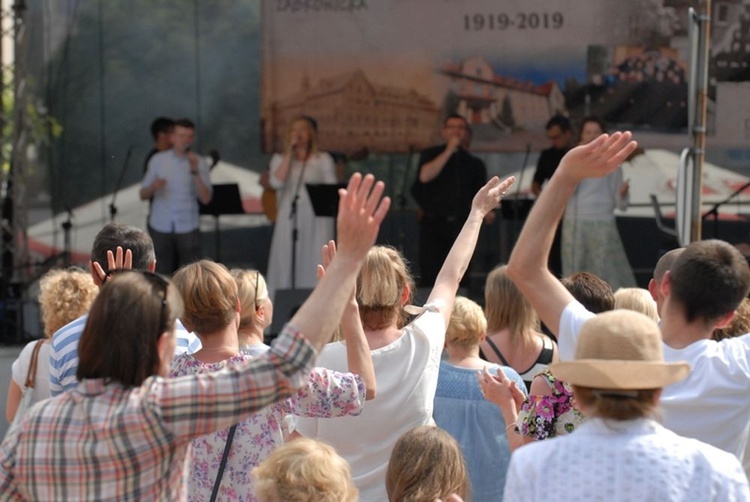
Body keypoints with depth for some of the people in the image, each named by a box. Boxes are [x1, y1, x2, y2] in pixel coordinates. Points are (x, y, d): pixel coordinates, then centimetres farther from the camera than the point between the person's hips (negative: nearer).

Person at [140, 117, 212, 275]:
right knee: (162, 275, 2)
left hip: (188, 228, -1)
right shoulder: (158, 160, 4)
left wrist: (195, 172, -19)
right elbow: (143, 195, 5)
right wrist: (153, 187, -17)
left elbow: (206, 198, -9)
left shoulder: (199, 163, 1)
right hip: (160, 227, 1)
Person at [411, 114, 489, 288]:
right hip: (433, 223, -2)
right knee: (429, 273, -11)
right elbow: (425, 176, -10)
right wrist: (449, 150, -9)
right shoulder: (430, 155, 10)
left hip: (460, 226, 2)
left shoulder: (475, 164, 16)